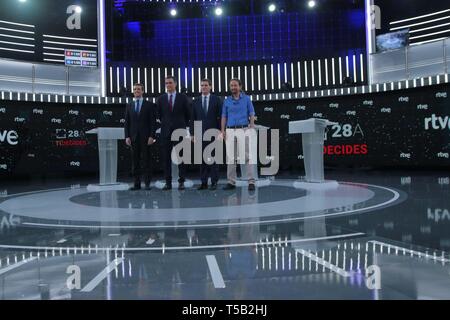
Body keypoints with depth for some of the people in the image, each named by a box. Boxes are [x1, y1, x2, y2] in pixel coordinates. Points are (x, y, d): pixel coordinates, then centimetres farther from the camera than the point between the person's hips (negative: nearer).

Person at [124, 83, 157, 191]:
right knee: (135, 161, 3)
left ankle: (147, 183, 5)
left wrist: (152, 136, -10)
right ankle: (137, 183, 7)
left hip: (146, 137, -3)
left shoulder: (149, 105, 4)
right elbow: (127, 122, 10)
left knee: (146, 160, -1)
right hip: (134, 137, 3)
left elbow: (153, 122, -1)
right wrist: (127, 136, 0)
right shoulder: (129, 106, 13)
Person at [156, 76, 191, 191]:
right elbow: (159, 114, 16)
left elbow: (188, 114, 9)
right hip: (166, 131, 2)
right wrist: (165, 124, 14)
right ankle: (168, 182, 8)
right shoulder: (161, 99, 7)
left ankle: (181, 182, 8)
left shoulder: (183, 97, 3)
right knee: (166, 158, 2)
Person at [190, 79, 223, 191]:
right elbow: (193, 119, 10)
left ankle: (214, 182, 5)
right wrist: (192, 133, 3)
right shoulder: (196, 102, 12)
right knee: (202, 159, 3)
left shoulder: (217, 100, 5)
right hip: (200, 134, 2)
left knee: (214, 158, -1)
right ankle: (204, 182, 8)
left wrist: (220, 132, -6)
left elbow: (220, 117, 1)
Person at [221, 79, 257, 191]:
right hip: (230, 131, 3)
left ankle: (251, 182, -6)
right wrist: (223, 130, 2)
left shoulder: (246, 99, 7)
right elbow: (224, 116, 13)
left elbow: (252, 114, 3)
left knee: (246, 156, -8)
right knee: (230, 157, 3)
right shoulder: (227, 101, 13)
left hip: (244, 129, -3)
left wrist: (251, 128, -9)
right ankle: (231, 182, 9)